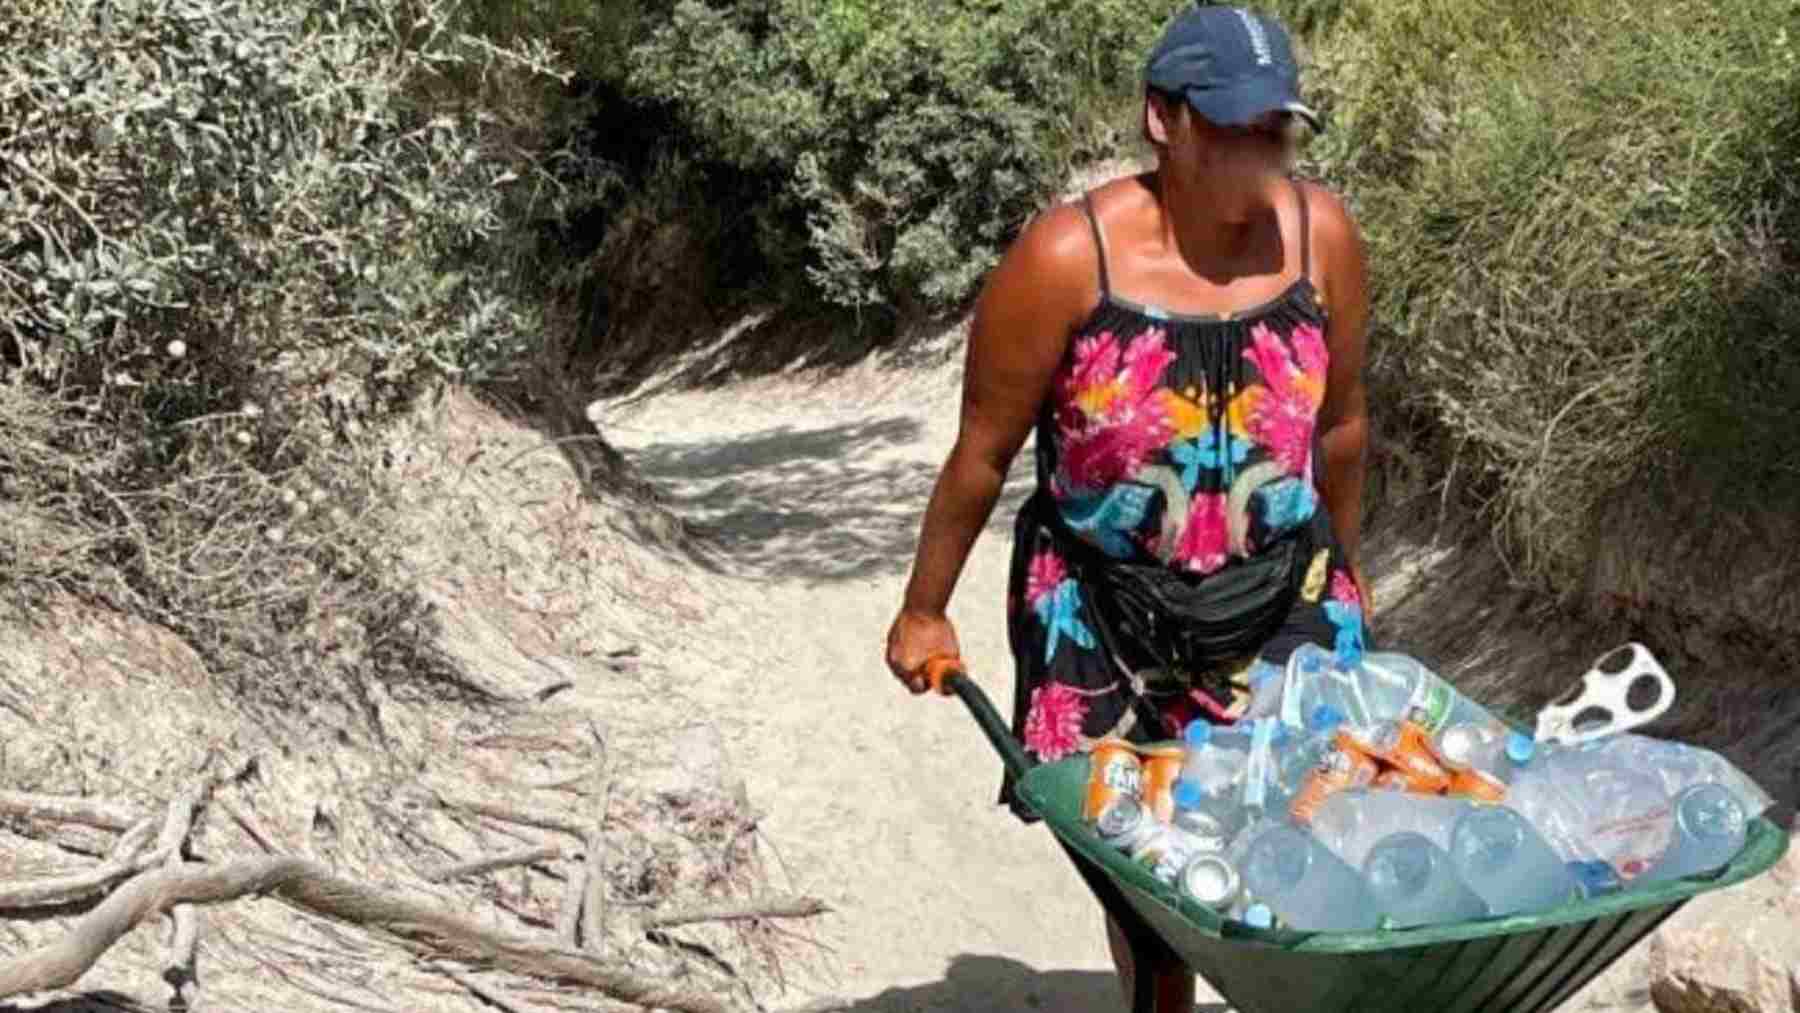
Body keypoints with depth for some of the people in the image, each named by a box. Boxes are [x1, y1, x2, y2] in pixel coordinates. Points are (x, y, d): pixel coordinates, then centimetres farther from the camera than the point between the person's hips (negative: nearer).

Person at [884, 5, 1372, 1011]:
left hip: (1285, 601, 2)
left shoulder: (1322, 233, -6)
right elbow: (984, 450, -7)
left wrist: (1343, 568, 19)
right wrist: (926, 611, 1)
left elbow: (1340, 421, 8)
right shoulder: (1068, 256, -16)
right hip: (1103, 613, -2)